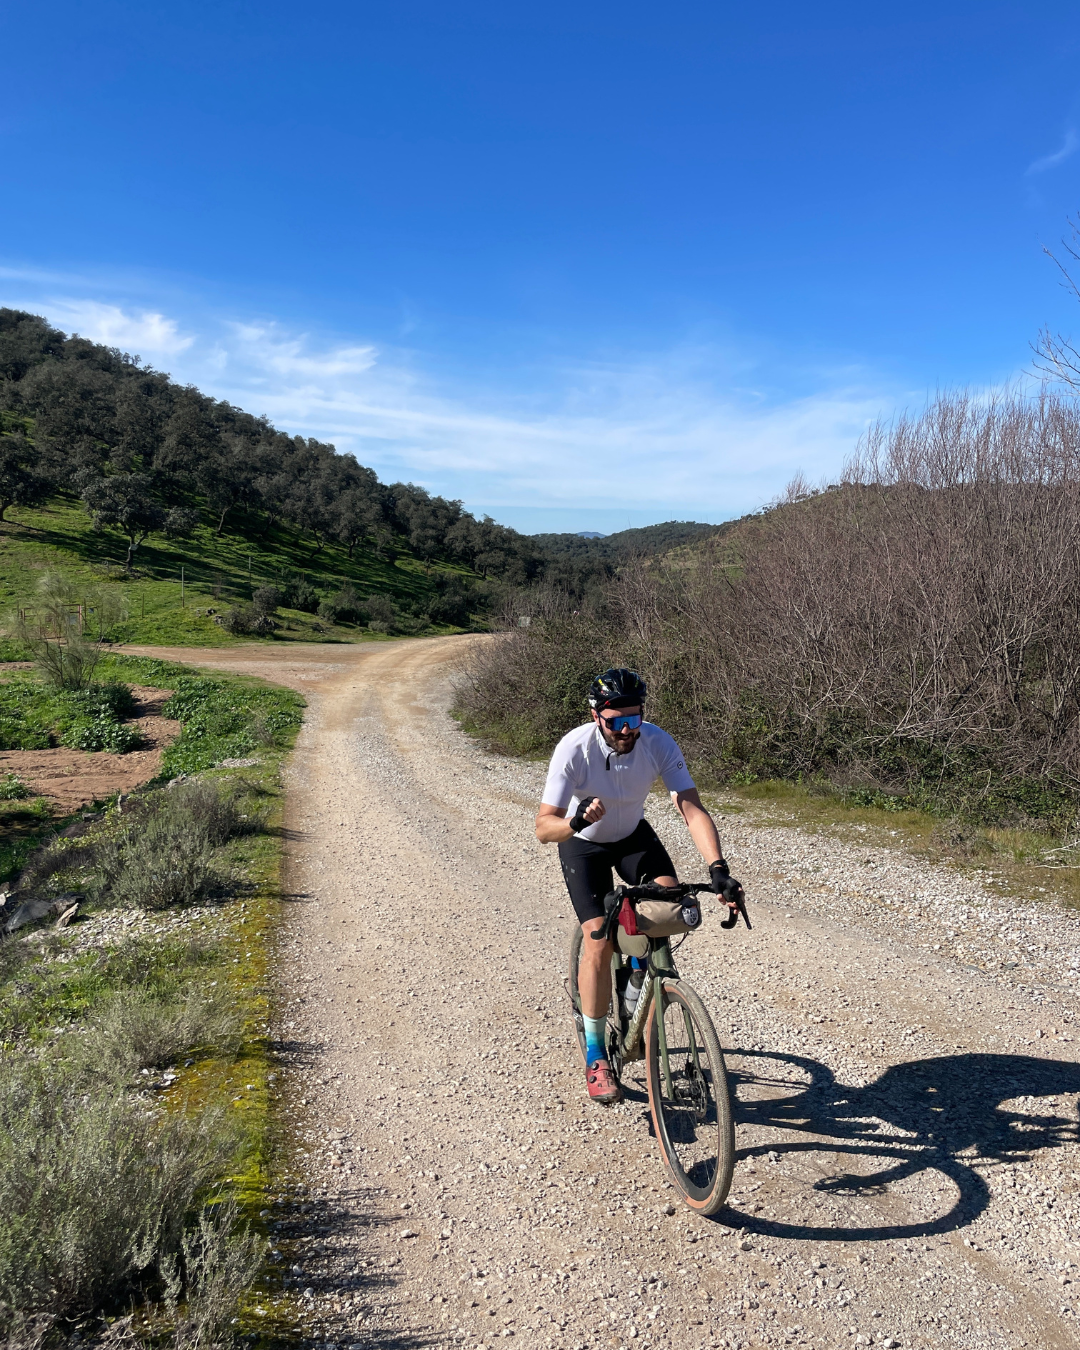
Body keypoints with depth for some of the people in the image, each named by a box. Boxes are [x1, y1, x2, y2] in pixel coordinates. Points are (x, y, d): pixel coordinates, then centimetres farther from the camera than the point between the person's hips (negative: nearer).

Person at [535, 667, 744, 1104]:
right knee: (599, 940, -15)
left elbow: (692, 809, -32)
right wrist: (575, 821, -56)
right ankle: (595, 1057, 2)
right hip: (583, 844, -2)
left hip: (633, 835, 3)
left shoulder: (659, 744, -26)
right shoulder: (574, 749, -33)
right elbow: (543, 826, -34)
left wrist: (717, 868, -46)